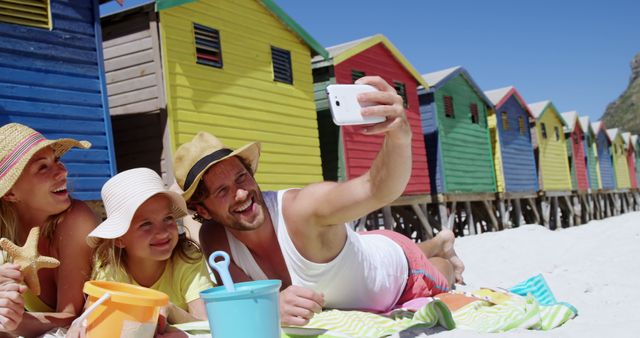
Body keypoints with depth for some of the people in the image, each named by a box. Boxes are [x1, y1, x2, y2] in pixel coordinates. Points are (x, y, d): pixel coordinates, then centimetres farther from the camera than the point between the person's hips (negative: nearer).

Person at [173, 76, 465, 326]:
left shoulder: (303, 207, -46)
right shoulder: (215, 239, -29)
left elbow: (380, 189, -63)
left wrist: (399, 134, -83)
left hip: (395, 267, -4)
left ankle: (441, 246, 61)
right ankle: (432, 246, 64)